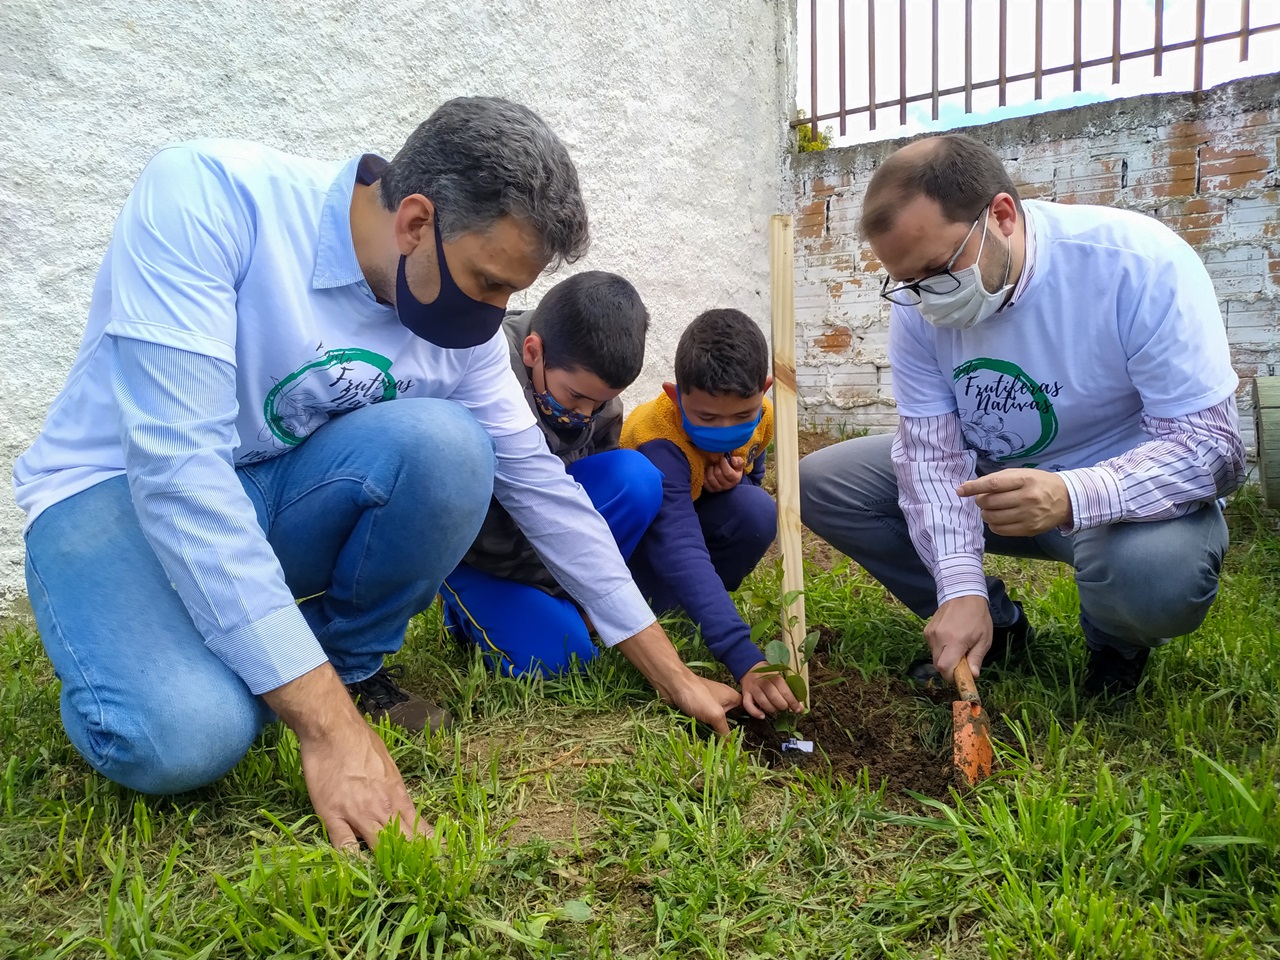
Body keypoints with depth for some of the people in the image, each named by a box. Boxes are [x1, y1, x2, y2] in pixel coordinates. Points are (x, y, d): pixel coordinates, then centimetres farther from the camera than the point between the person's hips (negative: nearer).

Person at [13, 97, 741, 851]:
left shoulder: (463, 327, -10)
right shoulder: (206, 196, -26)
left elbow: (540, 484, -3)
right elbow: (176, 461, -32)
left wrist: (674, 677, 0)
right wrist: (328, 727, -34)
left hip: (282, 494, 4)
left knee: (447, 447, -26)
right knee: (185, 736, -32)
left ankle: (352, 666, -1)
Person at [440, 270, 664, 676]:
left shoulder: (595, 381, -11)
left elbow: (607, 489, 1)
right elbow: (481, 531, -26)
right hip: (472, 543, -5)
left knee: (636, 477, -22)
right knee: (554, 654, -24)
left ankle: (555, 604, -10)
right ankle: (471, 603, 6)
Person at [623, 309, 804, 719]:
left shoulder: (760, 415, -19)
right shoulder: (659, 442, -39)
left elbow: (754, 475, 2)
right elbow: (680, 551, -48)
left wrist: (734, 478, -27)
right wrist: (744, 660, -57)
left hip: (690, 513, 5)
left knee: (756, 511, -27)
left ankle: (691, 608, -6)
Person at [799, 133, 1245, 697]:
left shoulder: (1141, 264, -26)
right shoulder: (917, 300, -13)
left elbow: (1208, 443, -26)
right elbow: (931, 447, -15)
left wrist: (1070, 496, -45)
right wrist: (960, 586, -26)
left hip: (1124, 494, -4)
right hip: (989, 480, 5)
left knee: (1156, 575, -39)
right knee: (821, 482, -9)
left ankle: (1117, 641, 3)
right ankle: (995, 626, 5)